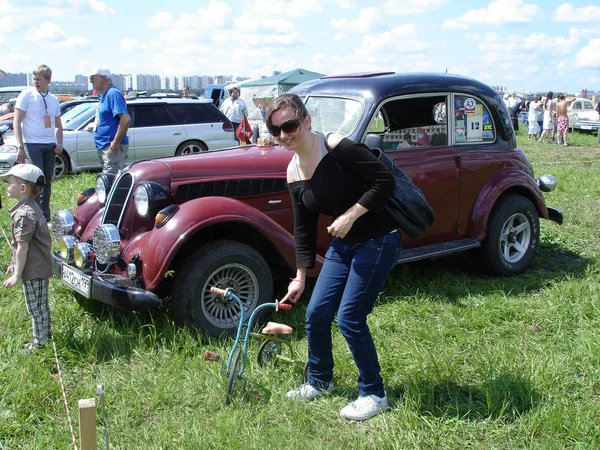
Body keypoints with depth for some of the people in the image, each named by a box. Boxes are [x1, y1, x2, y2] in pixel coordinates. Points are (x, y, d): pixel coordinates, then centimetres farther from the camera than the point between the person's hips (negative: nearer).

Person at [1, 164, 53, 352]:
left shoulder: (24, 214, -24)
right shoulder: (31, 208, 8)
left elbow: (22, 247, -22)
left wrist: (17, 274, -18)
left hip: (33, 270, -10)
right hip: (40, 266, 10)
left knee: (36, 307, 3)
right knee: (41, 305, 21)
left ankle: (40, 342, 14)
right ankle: (44, 335, 34)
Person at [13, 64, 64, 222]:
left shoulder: (54, 100, 12)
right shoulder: (26, 95, -3)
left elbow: (58, 125, 20)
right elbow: (17, 122, -6)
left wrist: (59, 144, 4)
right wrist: (20, 147, -14)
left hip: (50, 146, 5)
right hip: (32, 145, -5)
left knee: (47, 182, 8)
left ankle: (45, 217, 17)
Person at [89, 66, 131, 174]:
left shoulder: (113, 94, -14)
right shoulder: (104, 95, 17)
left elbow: (126, 119, -26)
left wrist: (116, 142, -24)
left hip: (112, 148, -11)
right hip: (103, 147, 11)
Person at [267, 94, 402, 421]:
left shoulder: (337, 147, -20)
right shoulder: (294, 173, 2)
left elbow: (384, 181, -21)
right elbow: (304, 229, 8)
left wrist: (350, 215, -24)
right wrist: (300, 278, 8)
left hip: (379, 241, -7)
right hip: (343, 245, 7)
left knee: (349, 318, -8)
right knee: (316, 314, 7)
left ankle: (374, 394, 11)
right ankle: (320, 382, 32)